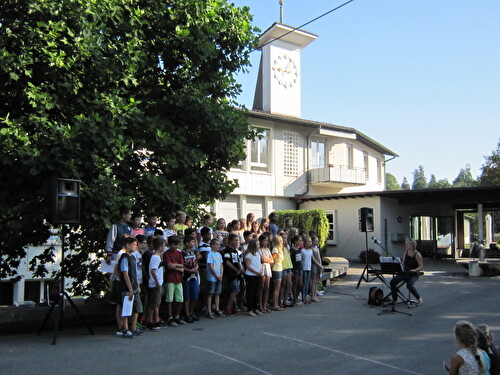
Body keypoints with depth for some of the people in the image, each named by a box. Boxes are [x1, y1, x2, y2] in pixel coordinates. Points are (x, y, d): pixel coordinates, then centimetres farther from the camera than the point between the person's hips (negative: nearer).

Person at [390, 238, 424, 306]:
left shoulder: (417, 254, -12)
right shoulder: (406, 252, 6)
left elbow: (421, 267, -11)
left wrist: (414, 270, -27)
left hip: (414, 275, -6)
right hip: (405, 273, 6)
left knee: (409, 285, -33)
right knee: (393, 282, -15)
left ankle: (419, 299, -6)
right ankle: (394, 300, 0)